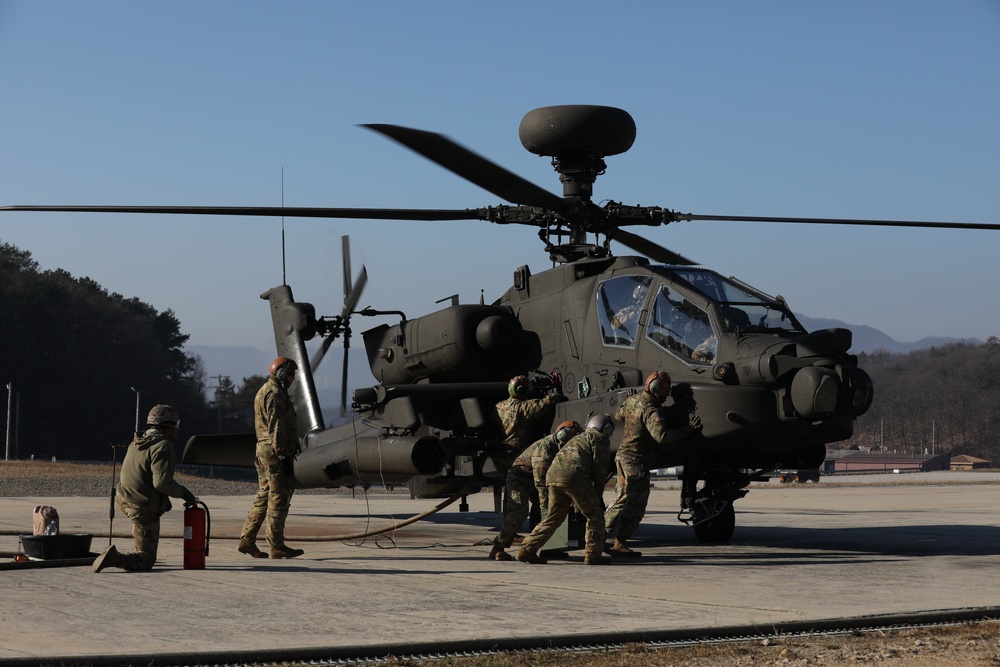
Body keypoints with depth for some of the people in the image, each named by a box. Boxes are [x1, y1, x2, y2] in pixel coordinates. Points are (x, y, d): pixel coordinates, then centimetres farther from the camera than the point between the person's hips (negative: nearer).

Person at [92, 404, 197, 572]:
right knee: (146, 560, -4)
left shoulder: (136, 443, 10)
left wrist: (163, 499, 23)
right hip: (144, 508, -8)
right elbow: (162, 481, -28)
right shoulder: (163, 447, -18)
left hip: (123, 501, 8)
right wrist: (184, 493, -12)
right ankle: (115, 558, -29)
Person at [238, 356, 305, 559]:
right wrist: (284, 456, -19)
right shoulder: (275, 393, -13)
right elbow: (276, 428, -18)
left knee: (264, 497, 13)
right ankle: (277, 546, -4)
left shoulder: (264, 391, 21)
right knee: (279, 499, -6)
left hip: (263, 450, 10)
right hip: (274, 451, -10)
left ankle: (247, 540, 12)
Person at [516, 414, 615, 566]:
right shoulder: (600, 438, 14)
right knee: (594, 515, 5)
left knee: (554, 518, 17)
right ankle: (593, 555, 3)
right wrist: (598, 494, 9)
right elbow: (600, 466, 3)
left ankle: (527, 548, 10)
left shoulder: (578, 438, 38)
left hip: (552, 475, 7)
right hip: (573, 476, -7)